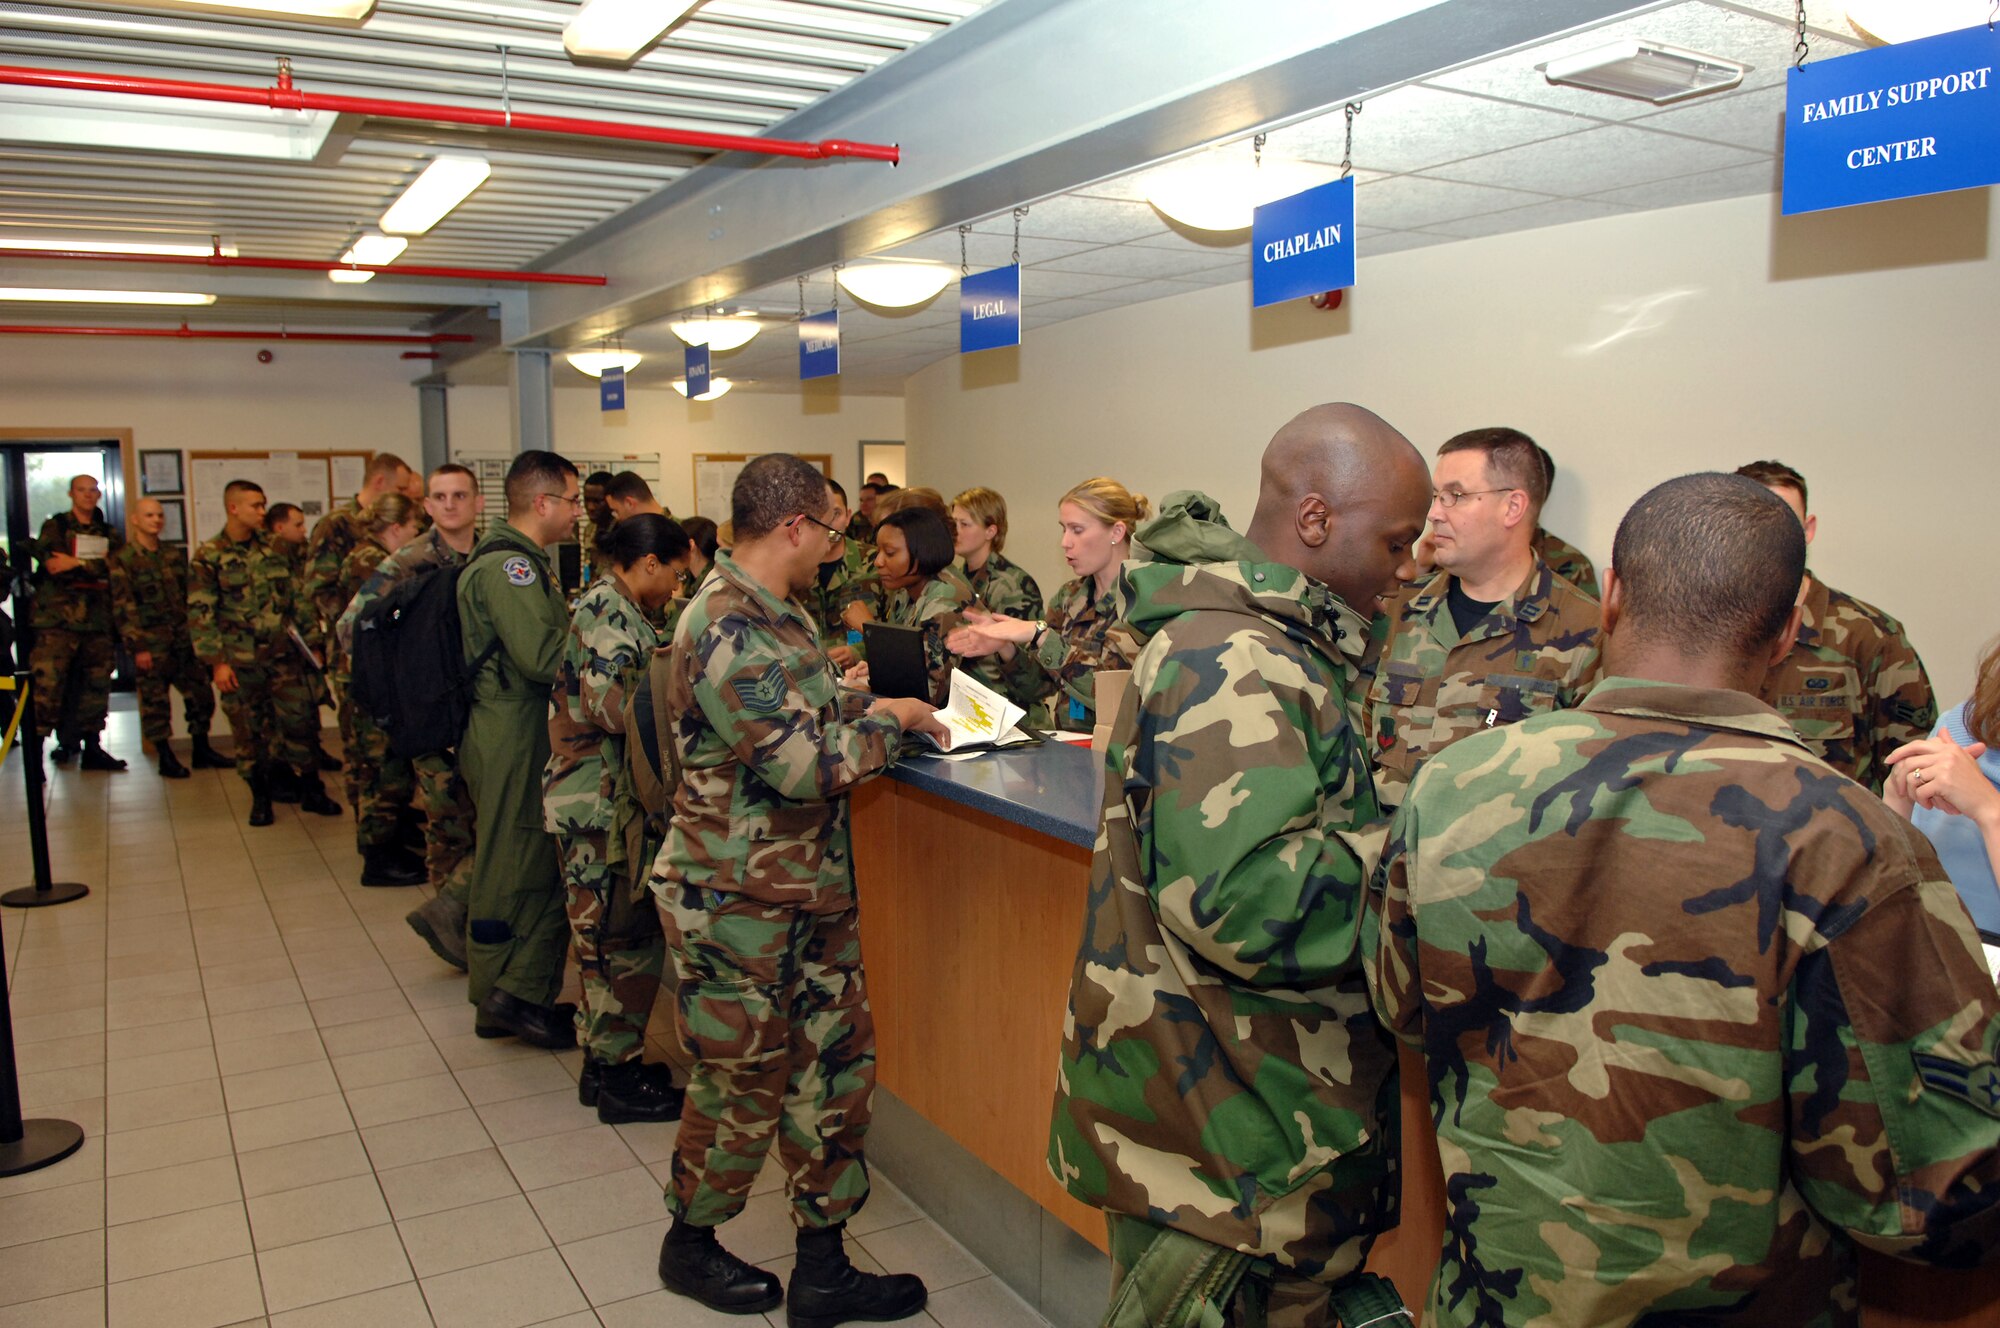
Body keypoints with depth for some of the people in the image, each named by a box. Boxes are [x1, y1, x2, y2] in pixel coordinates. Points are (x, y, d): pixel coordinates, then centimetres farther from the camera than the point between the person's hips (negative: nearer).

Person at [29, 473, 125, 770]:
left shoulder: (108, 533, 17)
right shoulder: (54, 528, 8)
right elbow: (51, 564, -8)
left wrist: (78, 563, -12)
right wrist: (98, 565, -7)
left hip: (98, 621, 4)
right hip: (58, 619, -4)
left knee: (96, 685, 7)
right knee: (47, 683, -11)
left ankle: (92, 747, 15)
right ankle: (36, 747, -8)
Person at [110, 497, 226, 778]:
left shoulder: (174, 557, 12)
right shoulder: (123, 560, -6)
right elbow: (122, 608, -10)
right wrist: (137, 647, -15)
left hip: (183, 641, 6)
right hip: (151, 644, -6)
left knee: (201, 694, 7)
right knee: (155, 702, 1)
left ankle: (202, 750, 20)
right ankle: (165, 758, 12)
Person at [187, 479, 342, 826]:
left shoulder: (274, 548, 8)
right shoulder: (208, 557, -3)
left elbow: (297, 598, 13)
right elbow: (200, 614, -6)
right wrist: (216, 661, -11)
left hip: (283, 653, 3)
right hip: (240, 660, -3)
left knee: (301, 719, 2)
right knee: (248, 729, 5)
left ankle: (311, 791, 14)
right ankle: (260, 797, 19)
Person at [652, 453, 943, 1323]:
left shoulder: (781, 615, 9)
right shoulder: (726, 631, -23)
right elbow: (804, 764, -27)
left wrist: (878, 709, 4)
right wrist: (888, 719, -12)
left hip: (811, 892, 9)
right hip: (736, 902, -9)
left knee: (836, 1067, 11)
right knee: (742, 1085, 9)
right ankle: (690, 1244, 35)